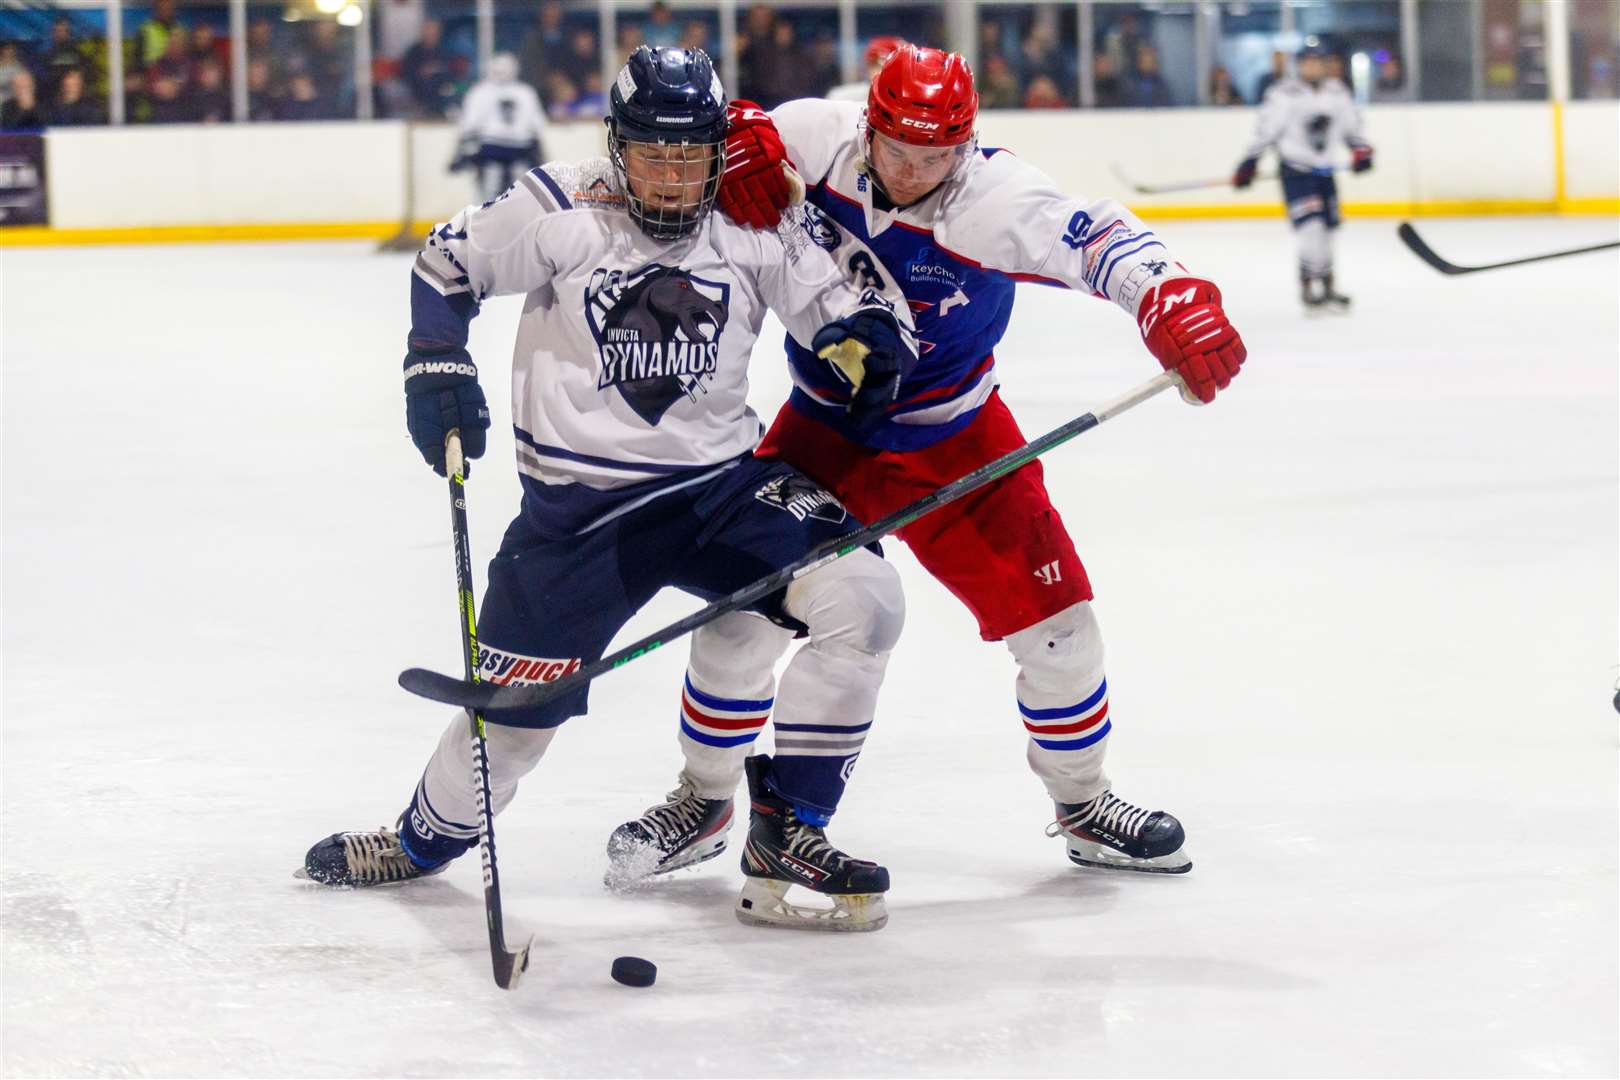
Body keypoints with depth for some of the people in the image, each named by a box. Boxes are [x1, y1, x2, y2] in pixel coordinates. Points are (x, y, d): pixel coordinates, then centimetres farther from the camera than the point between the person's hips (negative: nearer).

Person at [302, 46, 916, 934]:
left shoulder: (756, 230, -1)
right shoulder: (562, 212, -8)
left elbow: (838, 309, 4)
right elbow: (449, 263, 4)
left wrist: (867, 339, -18)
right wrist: (436, 363, -6)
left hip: (719, 484, 2)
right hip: (577, 502, -2)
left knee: (863, 600, -18)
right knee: (517, 694, 1)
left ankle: (786, 836, -7)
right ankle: (429, 836, 35)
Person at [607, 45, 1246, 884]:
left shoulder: (995, 200, -25)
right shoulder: (821, 141, -17)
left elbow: (1096, 241, -37)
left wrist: (1172, 299, -56)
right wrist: (741, 140, -25)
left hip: (954, 439, -1)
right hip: (824, 430, 1)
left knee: (1054, 617, -1)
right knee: (743, 608, -5)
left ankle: (1083, 805, 22)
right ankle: (703, 798, 18)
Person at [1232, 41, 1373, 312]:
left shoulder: (1338, 92, 6)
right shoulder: (1284, 94, -11)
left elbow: (1350, 124, 17)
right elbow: (1265, 130, -10)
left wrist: (1360, 149, 2)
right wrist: (1248, 164, -12)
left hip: (1324, 170, 6)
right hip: (1295, 170, -6)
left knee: (1326, 230, 11)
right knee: (1311, 227, -19)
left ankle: (1327, 289, 22)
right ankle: (1309, 287, -12)